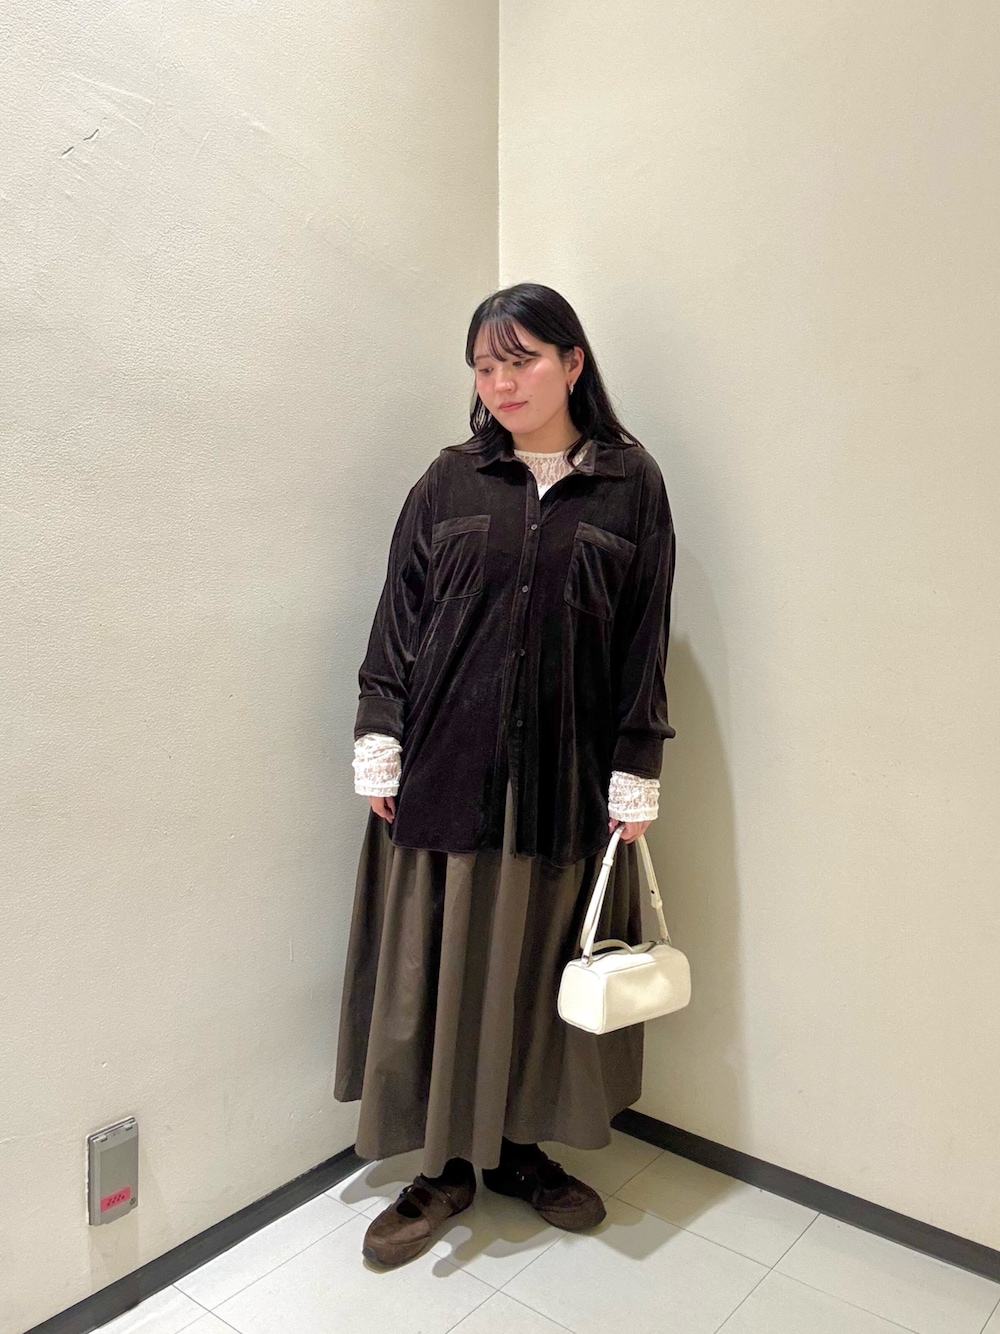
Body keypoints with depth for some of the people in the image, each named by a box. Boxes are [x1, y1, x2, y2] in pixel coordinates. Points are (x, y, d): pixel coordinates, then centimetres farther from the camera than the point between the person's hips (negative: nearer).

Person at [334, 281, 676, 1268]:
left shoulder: (630, 485, 2)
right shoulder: (449, 480, 5)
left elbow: (645, 640, 1)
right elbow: (398, 619, 4)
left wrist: (636, 777, -3)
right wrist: (378, 748, -2)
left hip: (565, 774, 0)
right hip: (447, 767, 1)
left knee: (541, 965, 11)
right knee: (439, 965, 7)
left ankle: (521, 1148, 34)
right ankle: (447, 1165, 27)